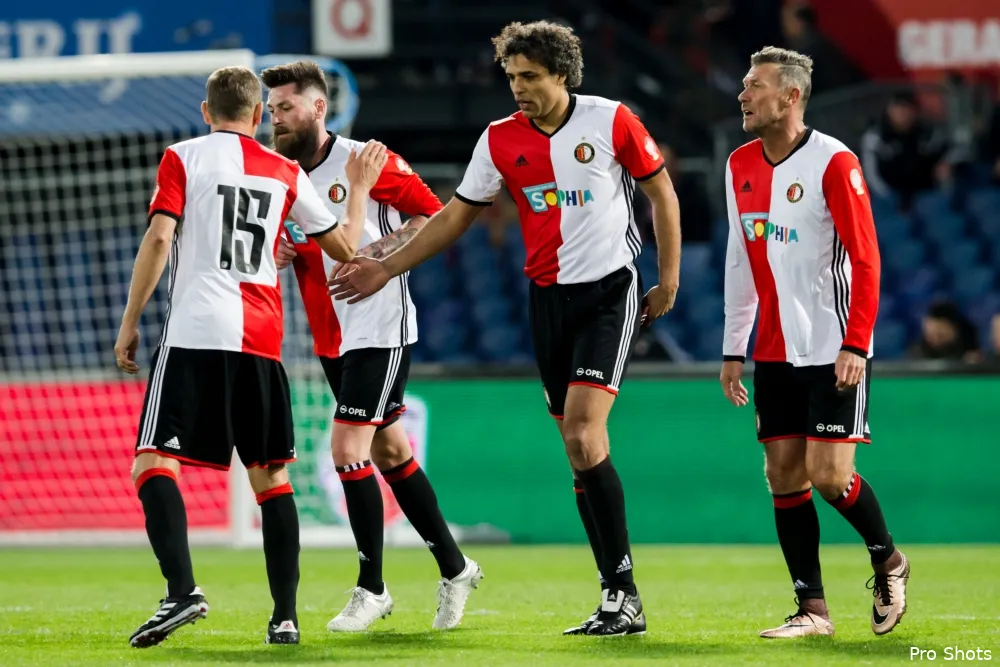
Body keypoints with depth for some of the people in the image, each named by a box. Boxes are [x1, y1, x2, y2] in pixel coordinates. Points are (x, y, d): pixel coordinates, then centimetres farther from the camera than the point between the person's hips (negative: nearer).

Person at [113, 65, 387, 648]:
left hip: (194, 333, -4)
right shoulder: (287, 173, 14)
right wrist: (360, 187, 39)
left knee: (153, 462, -6)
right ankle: (286, 616, 9)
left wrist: (129, 324, 0)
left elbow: (159, 239, -6)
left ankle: (182, 589, -26)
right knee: (271, 477, 12)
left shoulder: (183, 158, 5)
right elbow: (345, 248, 22)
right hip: (262, 340, 4)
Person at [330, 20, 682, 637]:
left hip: (611, 290, -5)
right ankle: (620, 598, 8)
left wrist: (669, 279, 2)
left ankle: (623, 594, -14)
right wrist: (388, 267, 7)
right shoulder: (500, 140, 3)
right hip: (549, 299, 5)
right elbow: (455, 216, 11)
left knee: (585, 435, -19)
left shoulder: (611, 120, -7)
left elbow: (662, 192, 3)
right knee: (580, 448, 3)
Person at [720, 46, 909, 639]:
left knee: (829, 475, -11)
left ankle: (888, 560, 16)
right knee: (784, 475, 2)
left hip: (833, 350, -6)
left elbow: (866, 259, -13)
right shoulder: (741, 165, 9)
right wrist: (733, 350, 14)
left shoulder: (834, 162, -12)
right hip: (775, 352, 6)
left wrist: (855, 345, -19)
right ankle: (813, 609, 7)